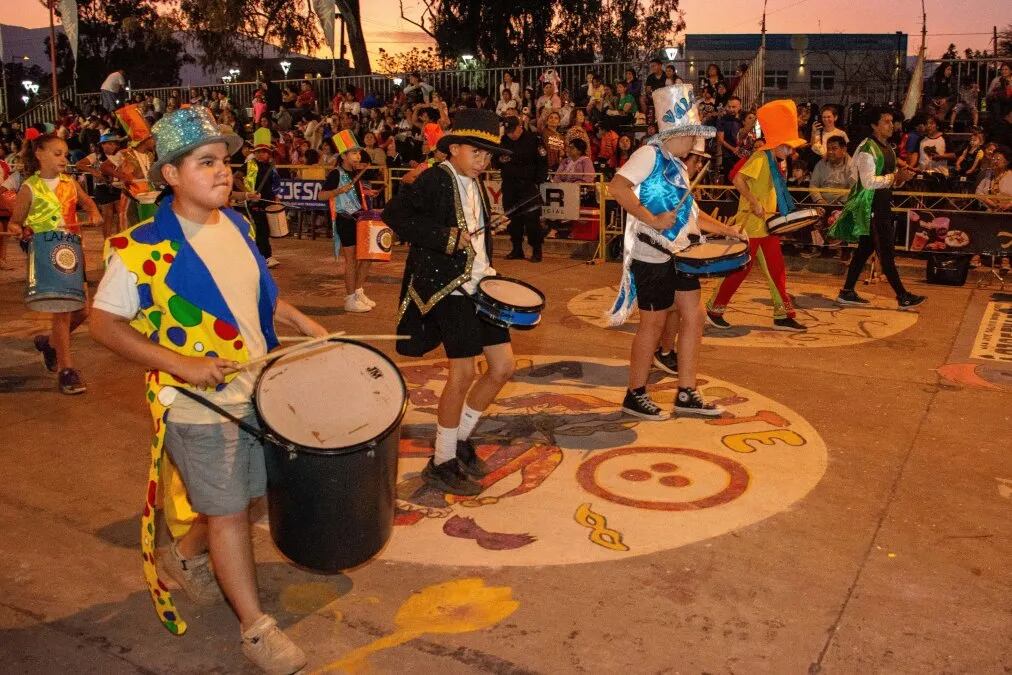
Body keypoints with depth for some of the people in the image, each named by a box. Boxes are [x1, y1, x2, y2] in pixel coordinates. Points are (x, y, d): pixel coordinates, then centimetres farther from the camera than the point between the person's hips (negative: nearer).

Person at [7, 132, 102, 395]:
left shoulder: (70, 183, 7)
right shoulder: (29, 189, -5)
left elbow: (86, 201, 23)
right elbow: (15, 221, 2)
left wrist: (93, 212, 2)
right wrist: (17, 229, -20)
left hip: (72, 252, 5)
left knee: (82, 309, 7)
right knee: (62, 309, -7)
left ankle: (51, 343, 34)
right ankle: (66, 369, 2)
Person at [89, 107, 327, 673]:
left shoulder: (235, 225, 3)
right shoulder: (143, 248, -18)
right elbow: (105, 322, -13)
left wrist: (301, 321, 3)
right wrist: (180, 364, -22)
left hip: (257, 390, 7)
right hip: (198, 403, -7)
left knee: (244, 494, 20)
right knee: (229, 511, 4)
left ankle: (185, 556, 48)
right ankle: (257, 628, 19)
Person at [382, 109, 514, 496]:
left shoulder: (475, 185, 14)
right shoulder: (436, 179, -11)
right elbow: (394, 215, -23)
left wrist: (488, 270, 8)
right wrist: (446, 238, -24)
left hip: (478, 285, 9)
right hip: (448, 287, -9)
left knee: (503, 366, 8)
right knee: (464, 372, -7)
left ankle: (461, 439, 26)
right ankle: (442, 463, 9)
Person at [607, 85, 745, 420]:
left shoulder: (678, 167, 17)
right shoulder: (649, 154, -11)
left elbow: (690, 212, 22)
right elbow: (617, 187, -27)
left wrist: (723, 229, 13)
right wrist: (652, 220, -27)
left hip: (678, 252, 9)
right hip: (652, 254, -9)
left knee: (693, 316, 7)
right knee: (654, 321, -1)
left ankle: (686, 394, 16)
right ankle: (635, 395, 13)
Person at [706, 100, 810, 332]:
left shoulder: (774, 162, 14)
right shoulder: (760, 158, -14)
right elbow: (738, 180, -26)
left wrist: (779, 213, 13)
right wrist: (754, 203, -25)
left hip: (767, 225, 9)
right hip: (750, 225, -9)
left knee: (776, 270, 8)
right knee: (740, 269, -2)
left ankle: (783, 316, 13)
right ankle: (714, 309, 11)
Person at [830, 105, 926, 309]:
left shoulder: (887, 148, 16)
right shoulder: (867, 149, -14)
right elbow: (869, 182, -22)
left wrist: (900, 178, 3)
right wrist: (896, 176, -22)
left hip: (883, 204, 10)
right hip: (871, 206, -10)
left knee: (865, 248, 12)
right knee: (886, 251, -6)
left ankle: (847, 292, 19)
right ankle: (903, 297, -3)